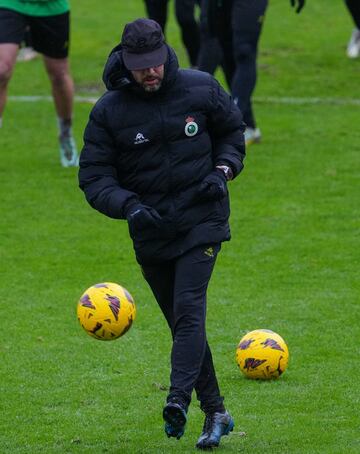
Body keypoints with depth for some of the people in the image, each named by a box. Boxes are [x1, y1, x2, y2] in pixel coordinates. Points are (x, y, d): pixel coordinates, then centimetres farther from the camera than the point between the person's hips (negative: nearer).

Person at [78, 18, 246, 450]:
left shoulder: (200, 89, -4)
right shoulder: (108, 111, -6)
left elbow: (232, 130, 14)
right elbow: (94, 176, -5)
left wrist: (222, 171, -4)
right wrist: (128, 206, -23)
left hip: (202, 219, -2)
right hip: (150, 231, 2)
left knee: (188, 307, -20)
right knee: (183, 323, 8)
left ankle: (178, 399, -32)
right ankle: (215, 412, 18)